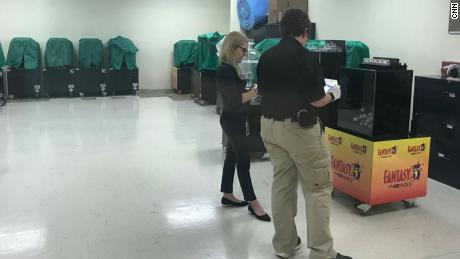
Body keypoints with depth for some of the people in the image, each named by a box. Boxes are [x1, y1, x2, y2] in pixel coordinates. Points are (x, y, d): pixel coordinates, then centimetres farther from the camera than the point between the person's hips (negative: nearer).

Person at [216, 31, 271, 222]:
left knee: (232, 156, 17)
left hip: (235, 120, 10)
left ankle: (227, 195, 29)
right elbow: (234, 100, -24)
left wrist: (253, 90, 1)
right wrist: (256, 91, -21)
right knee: (243, 161, -4)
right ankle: (253, 203, 5)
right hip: (232, 121, -10)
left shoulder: (231, 68, 9)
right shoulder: (225, 71, -20)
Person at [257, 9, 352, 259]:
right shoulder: (305, 58, -14)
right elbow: (317, 100, -13)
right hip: (299, 127, -7)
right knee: (318, 188, 2)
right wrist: (333, 94, 8)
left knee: (282, 184, 14)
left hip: (270, 125, 7)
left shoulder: (265, 57, 5)